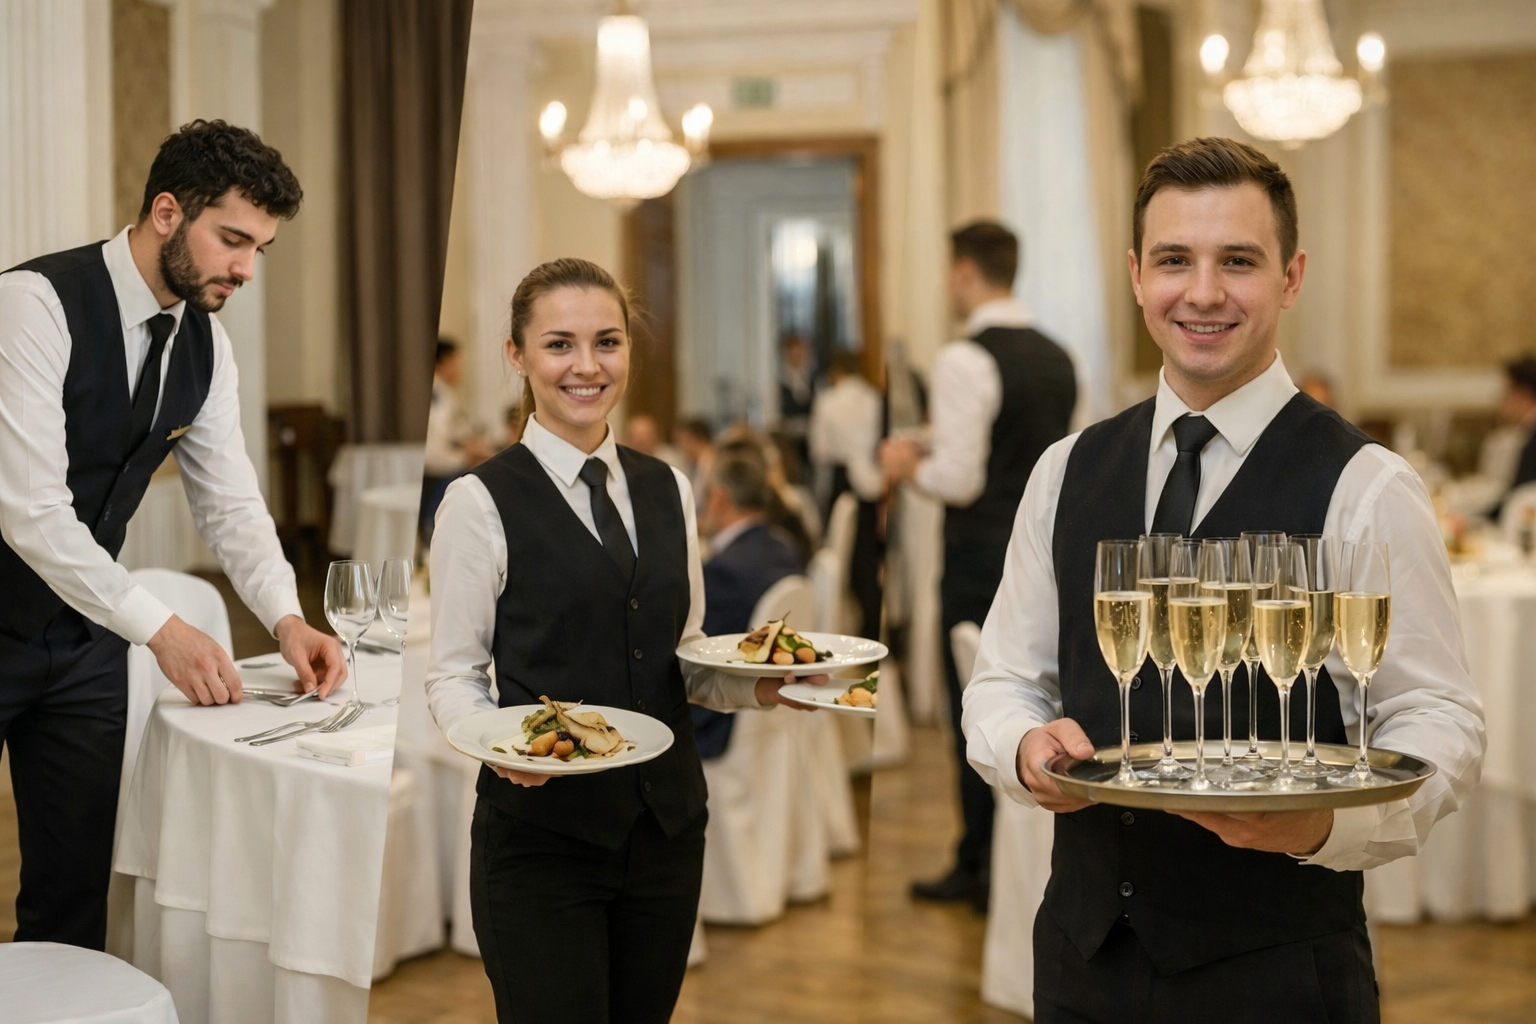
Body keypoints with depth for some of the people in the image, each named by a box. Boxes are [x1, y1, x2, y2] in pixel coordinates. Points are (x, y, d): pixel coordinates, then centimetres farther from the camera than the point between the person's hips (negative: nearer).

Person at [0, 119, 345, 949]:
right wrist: (158, 628, -31)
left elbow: (229, 500, 3)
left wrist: (286, 618, -13)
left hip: (84, 634, 6)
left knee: (75, 886, 11)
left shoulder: (204, 338, 0)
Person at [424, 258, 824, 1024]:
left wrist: (757, 686, -5)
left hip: (666, 824, 5)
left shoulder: (668, 490, 9)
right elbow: (452, 675, -5)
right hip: (541, 828, -5)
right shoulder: (480, 502, -7)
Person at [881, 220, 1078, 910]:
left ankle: (981, 869, 9)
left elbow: (959, 480, -21)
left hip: (983, 557, -8)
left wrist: (908, 467, -1)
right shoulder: (1057, 358, 10)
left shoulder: (965, 360, -16)